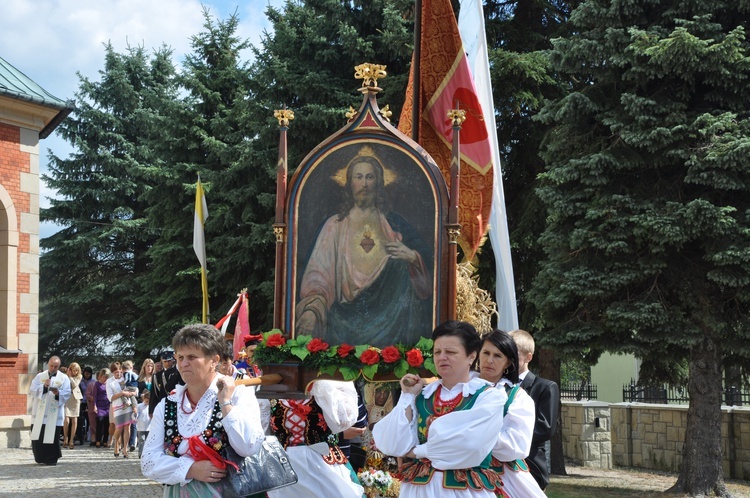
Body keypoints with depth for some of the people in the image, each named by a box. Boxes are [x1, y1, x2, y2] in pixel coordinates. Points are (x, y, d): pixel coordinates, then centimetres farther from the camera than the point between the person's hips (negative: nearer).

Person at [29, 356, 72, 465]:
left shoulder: (64, 378, 7)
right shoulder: (40, 376, 11)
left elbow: (67, 393, -3)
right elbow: (32, 391, 0)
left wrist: (58, 393, -22)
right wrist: (43, 386, -15)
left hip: (54, 413, -2)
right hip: (39, 413, 2)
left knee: (52, 436, -3)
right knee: (38, 436, 1)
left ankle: (51, 459, 7)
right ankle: (40, 458, 15)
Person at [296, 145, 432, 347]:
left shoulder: (393, 222, 18)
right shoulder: (335, 225, 12)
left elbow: (427, 257, 14)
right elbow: (317, 270, -1)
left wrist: (412, 256, -11)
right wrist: (311, 309, -19)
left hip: (388, 307, 4)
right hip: (348, 313, -3)